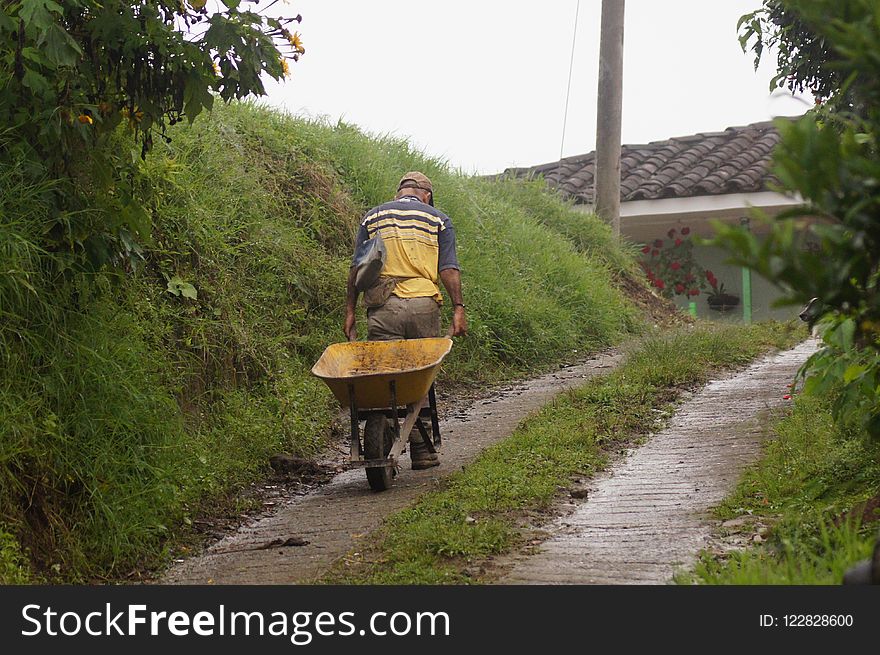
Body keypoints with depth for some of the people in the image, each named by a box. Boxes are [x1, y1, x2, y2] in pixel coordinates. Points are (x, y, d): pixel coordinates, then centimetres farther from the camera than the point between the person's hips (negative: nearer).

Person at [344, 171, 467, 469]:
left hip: (383, 307, 0)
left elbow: (356, 268, 9)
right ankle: (421, 450, 8)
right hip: (424, 304, 0)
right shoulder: (438, 219, 11)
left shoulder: (372, 217, 14)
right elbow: (449, 268, 1)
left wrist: (350, 311, 9)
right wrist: (458, 309, -1)